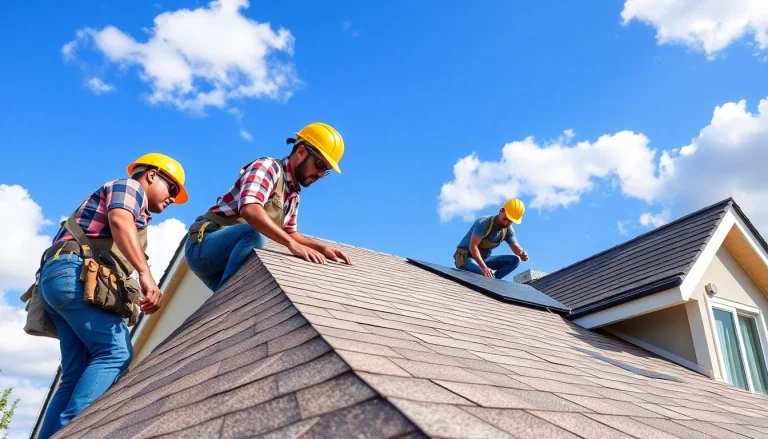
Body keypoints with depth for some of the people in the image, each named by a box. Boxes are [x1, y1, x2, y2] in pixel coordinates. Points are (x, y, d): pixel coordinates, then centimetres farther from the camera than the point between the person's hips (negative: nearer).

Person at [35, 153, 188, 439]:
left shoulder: (135, 215, 34)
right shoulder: (129, 187, 7)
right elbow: (119, 221, -16)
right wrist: (145, 274, -28)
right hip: (75, 272, -10)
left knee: (76, 374, 2)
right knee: (116, 351, -20)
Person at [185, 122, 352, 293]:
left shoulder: (293, 193, 13)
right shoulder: (269, 166, -14)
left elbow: (290, 233, 18)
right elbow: (249, 209, -33)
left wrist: (322, 248, 1)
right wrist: (292, 244, -38)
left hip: (229, 257, 9)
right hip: (204, 243, -9)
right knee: (255, 233, -36)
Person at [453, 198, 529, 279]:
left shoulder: (508, 230, -1)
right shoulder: (483, 223, -22)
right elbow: (473, 246, -30)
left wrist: (521, 253, -29)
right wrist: (484, 267, -41)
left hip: (484, 259, 7)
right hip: (465, 258, -7)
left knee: (515, 260, -13)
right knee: (485, 274, -39)